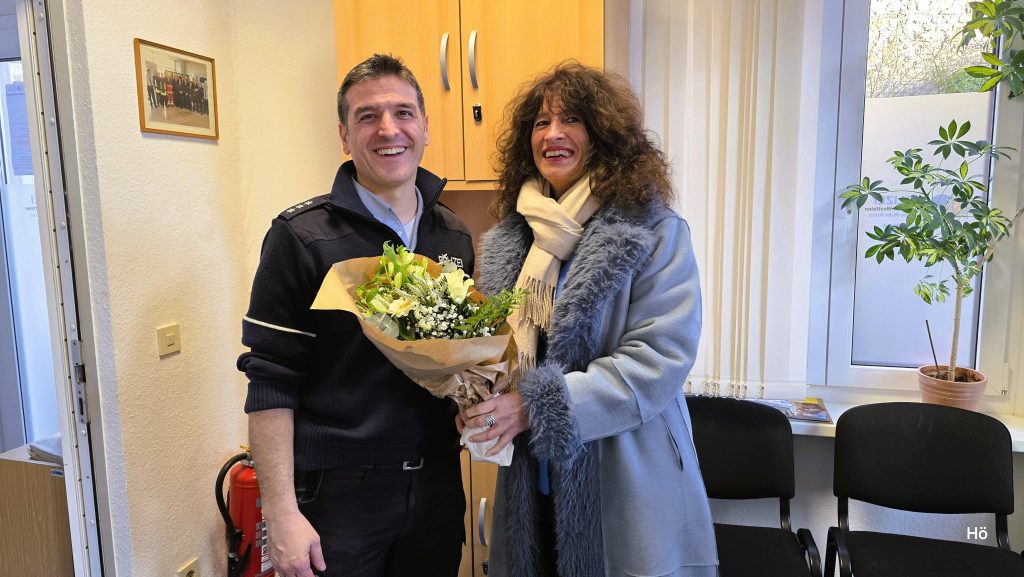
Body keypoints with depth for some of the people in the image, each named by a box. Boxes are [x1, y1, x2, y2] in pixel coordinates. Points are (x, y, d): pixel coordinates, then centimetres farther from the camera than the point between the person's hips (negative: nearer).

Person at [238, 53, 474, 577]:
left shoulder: (453, 236, 4)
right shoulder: (301, 236, -11)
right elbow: (270, 385, -12)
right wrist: (281, 512, -14)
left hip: (437, 480, 5)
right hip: (338, 489, -4)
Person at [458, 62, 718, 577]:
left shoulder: (654, 231, -9)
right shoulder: (505, 241, 6)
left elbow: (661, 356, -17)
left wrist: (537, 406, -23)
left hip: (624, 489, -4)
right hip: (532, 485, 4)